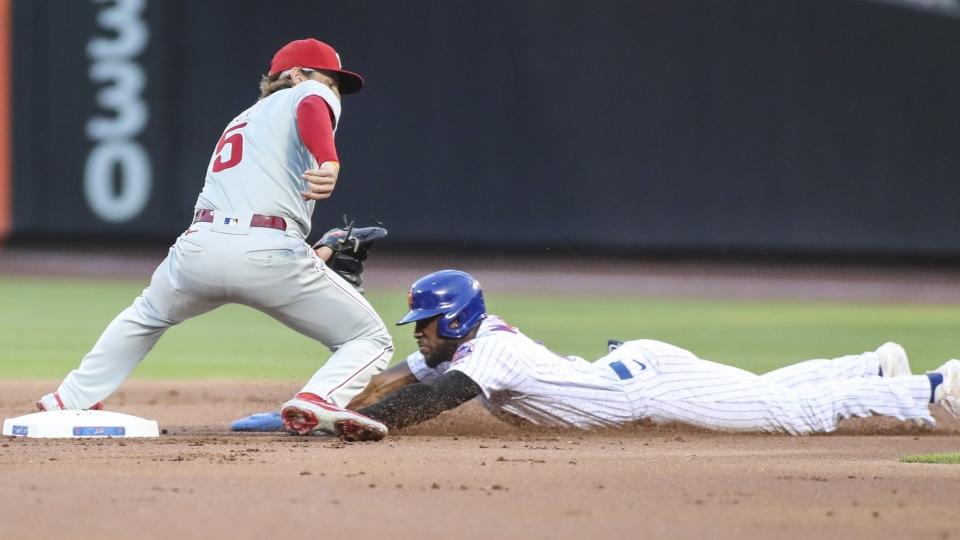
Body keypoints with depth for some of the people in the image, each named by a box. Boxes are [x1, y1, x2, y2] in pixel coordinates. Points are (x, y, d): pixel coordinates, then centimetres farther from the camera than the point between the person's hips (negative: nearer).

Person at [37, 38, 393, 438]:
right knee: (371, 341, 5)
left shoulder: (238, 123, 35)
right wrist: (330, 163, -30)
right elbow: (312, 108, -12)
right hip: (269, 254, -6)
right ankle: (317, 401, -23)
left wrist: (312, 258, 40)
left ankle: (70, 400, 38)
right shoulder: (309, 95, 15)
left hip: (200, 246, 6)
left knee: (145, 317, 38)